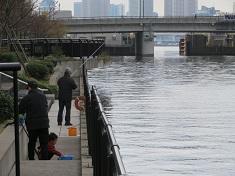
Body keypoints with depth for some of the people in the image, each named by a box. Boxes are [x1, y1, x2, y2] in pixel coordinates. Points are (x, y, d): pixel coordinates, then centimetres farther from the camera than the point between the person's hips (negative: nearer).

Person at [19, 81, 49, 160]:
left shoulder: (27, 98, -8)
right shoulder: (43, 96, 6)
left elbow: (20, 111, -2)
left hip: (32, 124, -3)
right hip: (44, 123, 3)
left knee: (31, 143, 10)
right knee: (44, 143, 5)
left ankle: (31, 159, 14)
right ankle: (45, 159, 1)